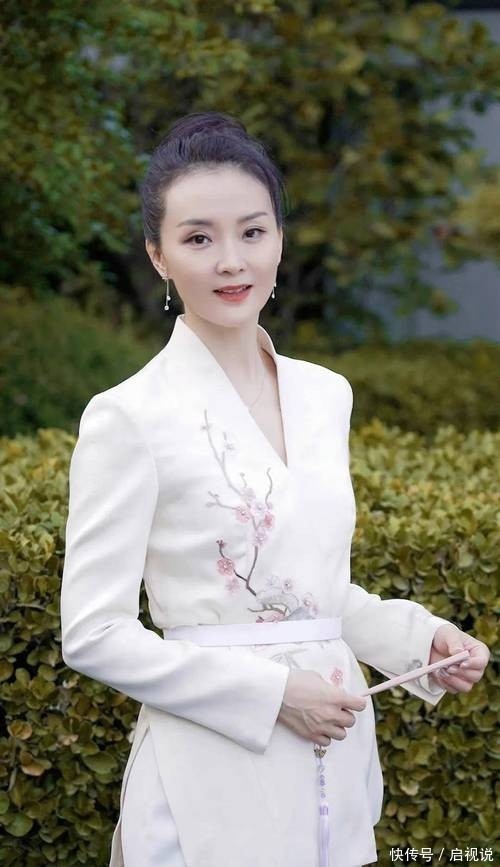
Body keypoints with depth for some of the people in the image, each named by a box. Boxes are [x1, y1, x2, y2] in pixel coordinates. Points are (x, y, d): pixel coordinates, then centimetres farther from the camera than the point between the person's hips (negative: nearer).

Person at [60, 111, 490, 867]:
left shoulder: (327, 395, 7)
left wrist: (419, 636, 0)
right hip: (214, 776, -5)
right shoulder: (129, 418, -11)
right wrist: (273, 693, -16)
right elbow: (93, 635, -12)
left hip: (334, 768, 5)